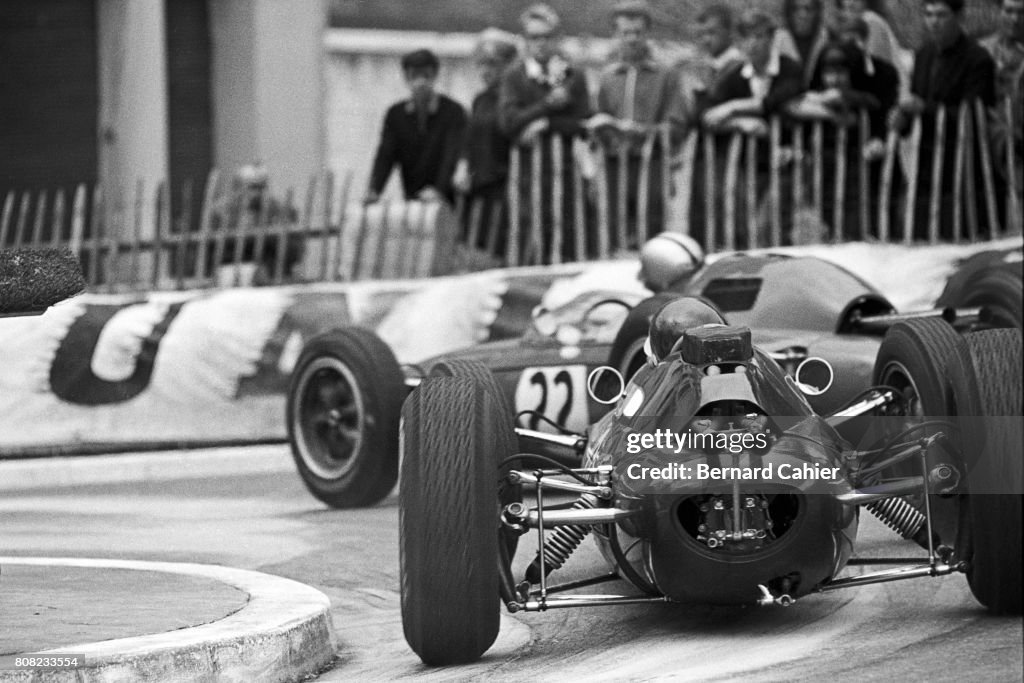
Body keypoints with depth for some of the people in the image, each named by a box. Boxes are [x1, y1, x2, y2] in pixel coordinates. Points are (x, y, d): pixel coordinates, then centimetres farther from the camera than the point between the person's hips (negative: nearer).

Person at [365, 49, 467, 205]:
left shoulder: (453, 111, -4)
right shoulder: (395, 114, 9)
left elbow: (453, 155, -14)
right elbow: (385, 155, 2)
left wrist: (439, 189, -30)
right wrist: (374, 190, -16)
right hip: (411, 202, 3)